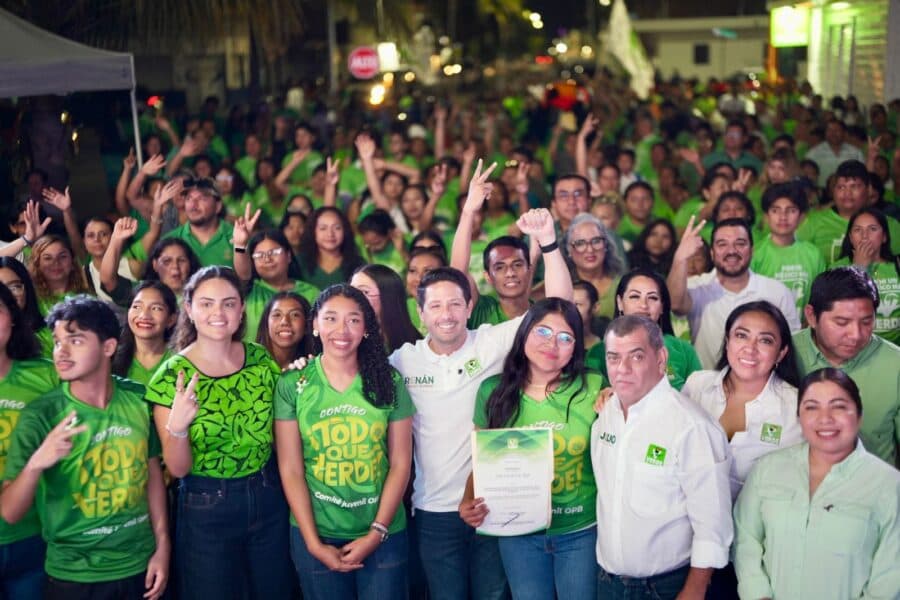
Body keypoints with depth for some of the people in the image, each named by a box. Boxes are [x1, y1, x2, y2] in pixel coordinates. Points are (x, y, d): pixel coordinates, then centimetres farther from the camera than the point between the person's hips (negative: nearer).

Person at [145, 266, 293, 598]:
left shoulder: (260, 359, -3)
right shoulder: (170, 377, -12)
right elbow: (178, 469, -13)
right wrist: (176, 427, -31)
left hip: (268, 499, 3)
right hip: (205, 509, -3)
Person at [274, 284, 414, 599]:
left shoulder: (389, 382, -1)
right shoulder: (292, 385, -3)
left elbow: (400, 464, -1)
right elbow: (290, 469, -4)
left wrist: (376, 533, -8)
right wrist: (313, 542, -9)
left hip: (384, 534, 1)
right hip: (316, 535, 0)